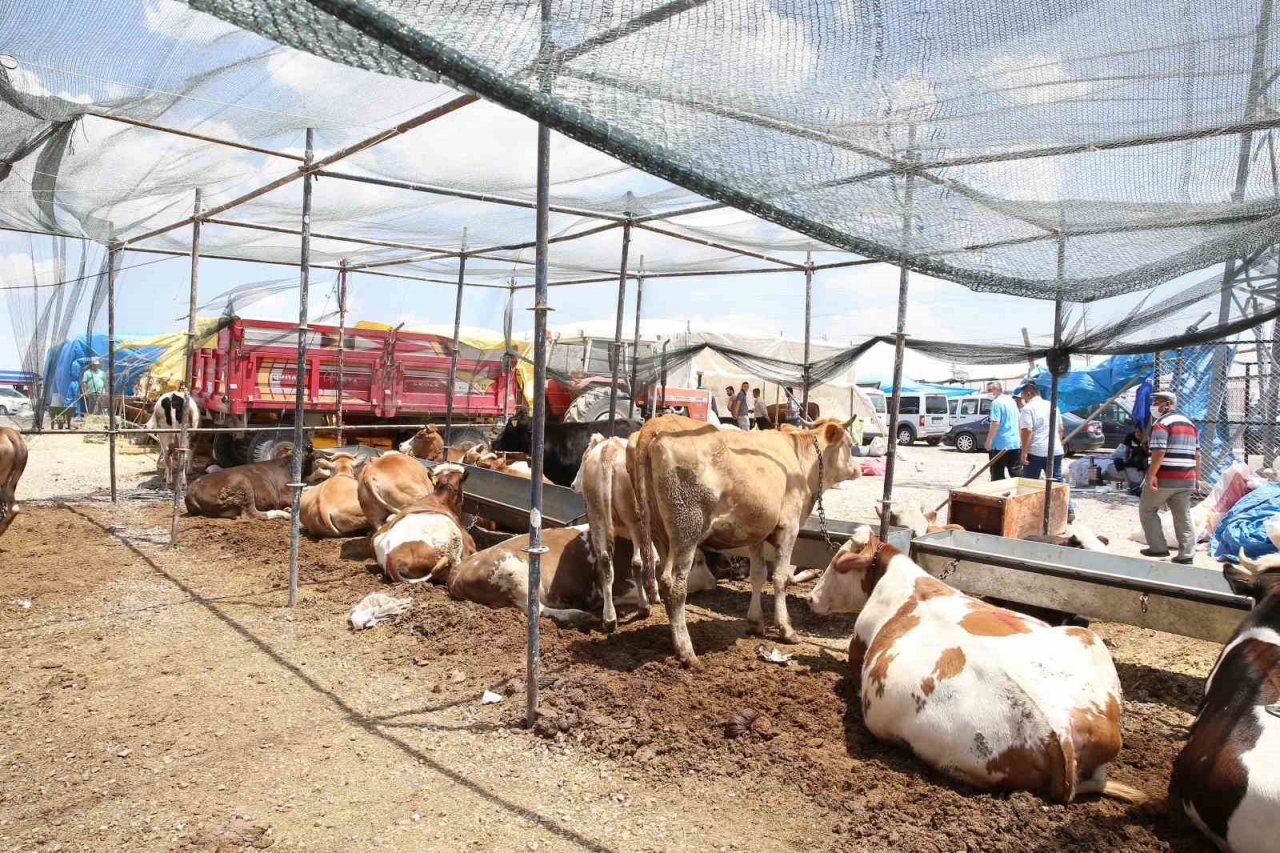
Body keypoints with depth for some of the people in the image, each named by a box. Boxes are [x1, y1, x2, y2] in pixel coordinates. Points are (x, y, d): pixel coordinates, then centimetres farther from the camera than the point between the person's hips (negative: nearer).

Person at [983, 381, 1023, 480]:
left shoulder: (996, 402, -13)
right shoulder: (1012, 401, 13)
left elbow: (995, 423, -20)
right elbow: (1018, 422, 21)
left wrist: (988, 441, -15)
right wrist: (1021, 439, 28)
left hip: (1000, 444, -8)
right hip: (1016, 443, 8)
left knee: (998, 476, 0)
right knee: (1017, 474, 11)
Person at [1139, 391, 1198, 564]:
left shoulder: (1161, 423, -10)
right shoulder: (1189, 423, 17)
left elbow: (1159, 452, -21)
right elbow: (1197, 455, 18)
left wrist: (1151, 475, -19)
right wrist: (1194, 476, 23)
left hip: (1164, 478, -7)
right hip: (1186, 480, 7)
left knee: (1147, 510, 7)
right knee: (1183, 517, 10)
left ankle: (1158, 548, 6)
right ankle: (1186, 554, 9)